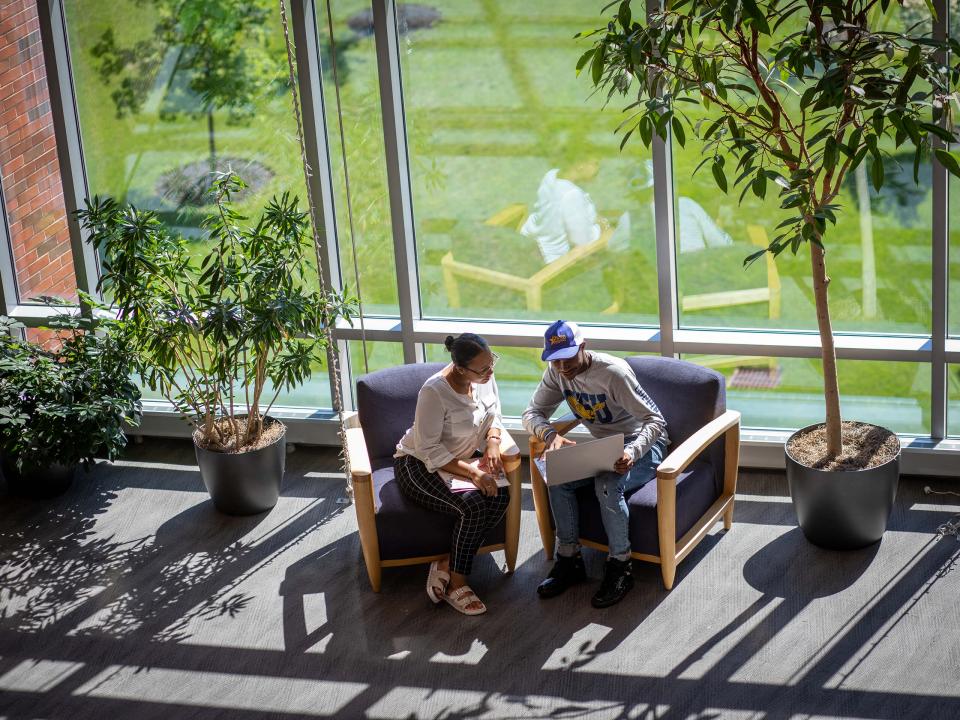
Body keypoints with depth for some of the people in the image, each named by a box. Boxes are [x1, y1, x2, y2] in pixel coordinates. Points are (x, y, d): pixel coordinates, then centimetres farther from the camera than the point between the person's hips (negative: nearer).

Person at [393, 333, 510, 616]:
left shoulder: (485, 378, -7)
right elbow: (428, 449, -26)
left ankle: (446, 564, -13)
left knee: (501, 496, -22)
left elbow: (493, 416, 10)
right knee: (473, 507, -30)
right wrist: (472, 473, -31)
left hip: (462, 460, 7)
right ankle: (456, 585, -14)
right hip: (418, 465, -7)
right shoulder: (434, 391, -28)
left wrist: (493, 444, -11)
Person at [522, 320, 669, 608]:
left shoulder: (613, 372, -26)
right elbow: (532, 413, -1)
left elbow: (655, 421, -26)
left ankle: (620, 568, -20)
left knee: (608, 484, -35)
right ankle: (569, 560, -8)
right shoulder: (557, 372, -6)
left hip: (643, 446, -6)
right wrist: (551, 434, -24)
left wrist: (633, 452, -45)